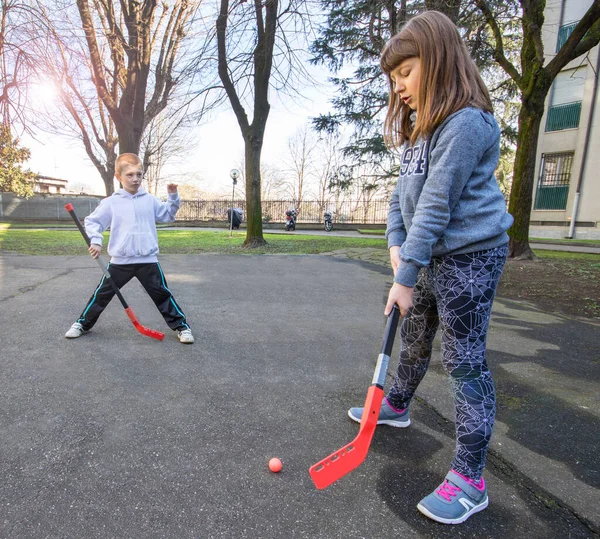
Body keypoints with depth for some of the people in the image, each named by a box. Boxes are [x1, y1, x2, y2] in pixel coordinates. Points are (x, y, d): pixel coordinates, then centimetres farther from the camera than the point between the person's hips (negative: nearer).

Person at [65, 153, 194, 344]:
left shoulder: (150, 200, 5)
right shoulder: (110, 202, 0)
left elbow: (167, 215, 15)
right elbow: (92, 221, 5)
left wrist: (172, 196, 2)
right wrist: (95, 241, -10)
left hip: (148, 260, 0)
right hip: (120, 261, 0)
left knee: (162, 294, 3)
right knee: (102, 294, 11)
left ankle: (181, 325, 12)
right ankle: (83, 323, 31)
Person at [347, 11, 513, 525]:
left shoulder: (466, 123, -18)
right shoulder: (422, 128, 13)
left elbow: (436, 207, -22)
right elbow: (403, 195, 10)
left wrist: (405, 278, -21)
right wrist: (397, 247, -4)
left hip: (469, 255, -9)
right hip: (430, 254, 9)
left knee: (465, 361, -3)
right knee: (414, 340, 22)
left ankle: (469, 479, 10)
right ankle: (397, 405, 46)